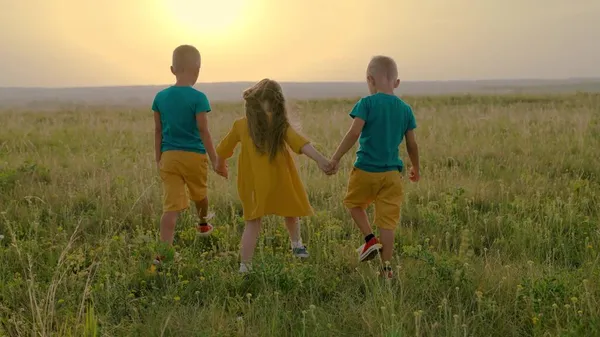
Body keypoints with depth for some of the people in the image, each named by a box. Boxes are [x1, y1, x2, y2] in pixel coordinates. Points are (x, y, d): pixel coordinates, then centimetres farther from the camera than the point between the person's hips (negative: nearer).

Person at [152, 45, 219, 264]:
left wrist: (159, 159, 17)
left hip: (169, 156, 2)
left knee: (171, 206, -3)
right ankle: (203, 224, 52)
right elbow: (204, 131, -10)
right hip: (194, 156, -2)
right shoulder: (198, 98, -11)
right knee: (200, 195, 25)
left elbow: (158, 131, 8)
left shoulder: (160, 97, 2)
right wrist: (214, 158, -2)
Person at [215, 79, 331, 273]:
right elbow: (299, 143, -22)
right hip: (280, 181, -1)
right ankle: (296, 245, 47)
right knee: (290, 214, 24)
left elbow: (223, 150, 12)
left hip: (254, 184, 1)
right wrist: (319, 159, -30)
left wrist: (220, 165, 31)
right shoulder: (280, 124, -8)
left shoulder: (240, 125, -2)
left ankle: (245, 266, -5)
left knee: (252, 224, 5)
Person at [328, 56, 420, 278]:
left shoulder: (367, 103, -8)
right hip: (392, 173, 3)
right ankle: (386, 267, 8)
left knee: (354, 202, 24)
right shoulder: (405, 109, 5)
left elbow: (354, 133, -18)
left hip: (366, 170, -3)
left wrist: (336, 158, -10)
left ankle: (370, 240, 8)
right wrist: (415, 169, 24)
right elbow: (412, 144, 9)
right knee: (387, 221, 6)